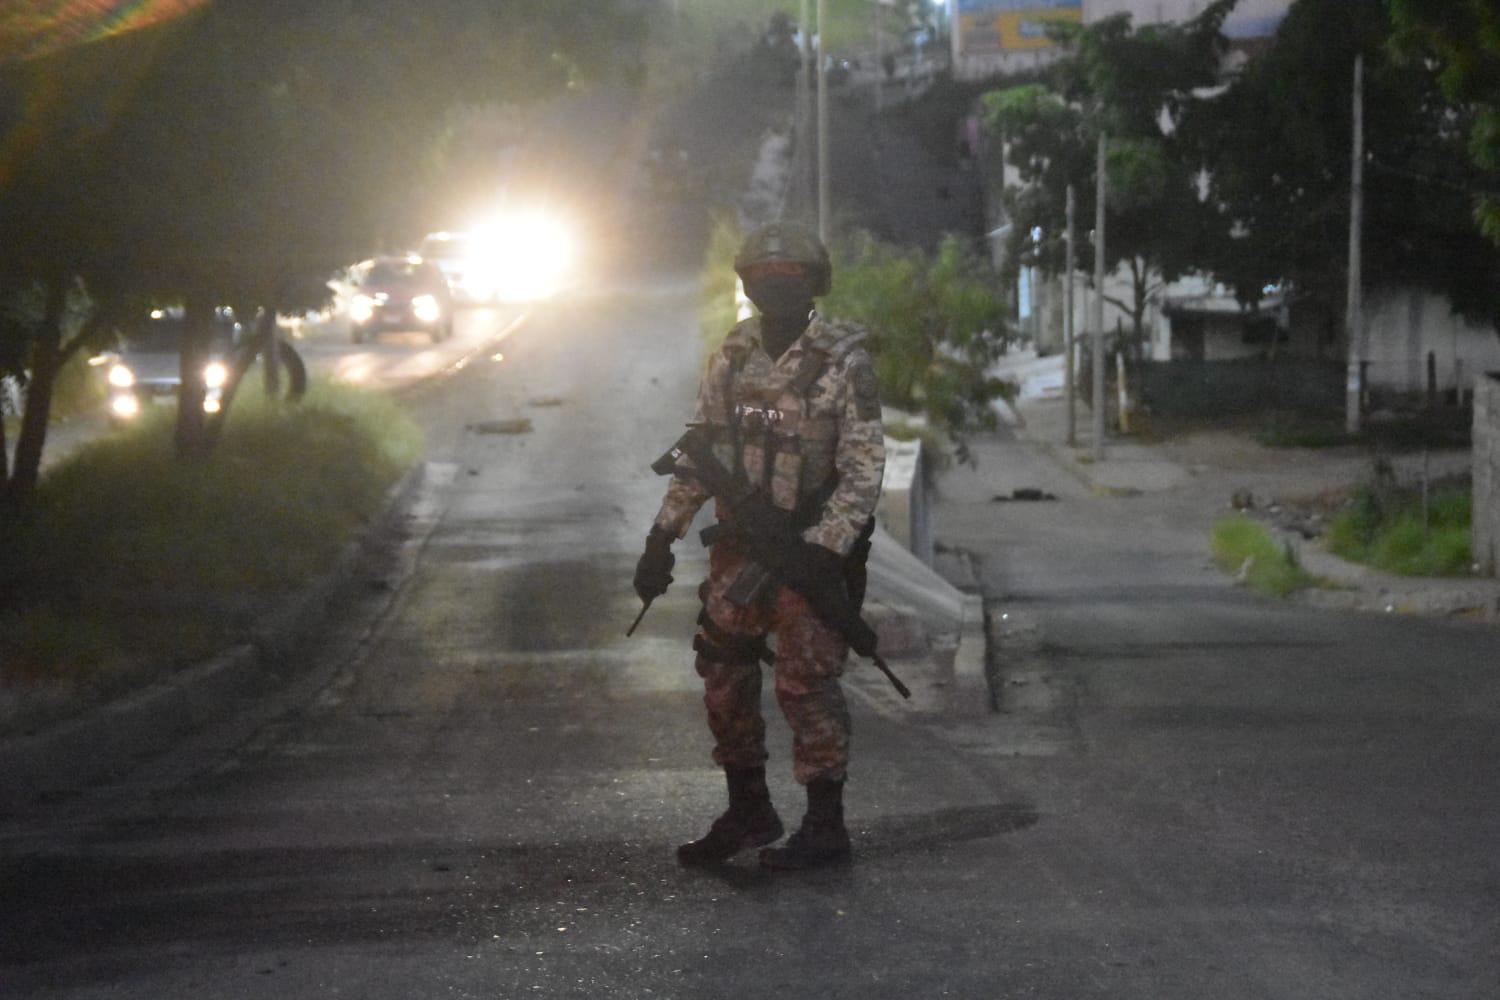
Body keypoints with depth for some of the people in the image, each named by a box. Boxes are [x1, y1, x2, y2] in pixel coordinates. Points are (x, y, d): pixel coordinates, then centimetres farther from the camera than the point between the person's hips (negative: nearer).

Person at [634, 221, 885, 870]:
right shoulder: (733, 355, 7)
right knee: (723, 677, 9)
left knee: (806, 684, -5)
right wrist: (663, 537, 8)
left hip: (811, 551, -6)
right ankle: (748, 812, 23)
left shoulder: (844, 361, -9)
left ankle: (825, 828, 4)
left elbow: (864, 470, -11)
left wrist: (823, 549, -21)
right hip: (737, 547, 6)